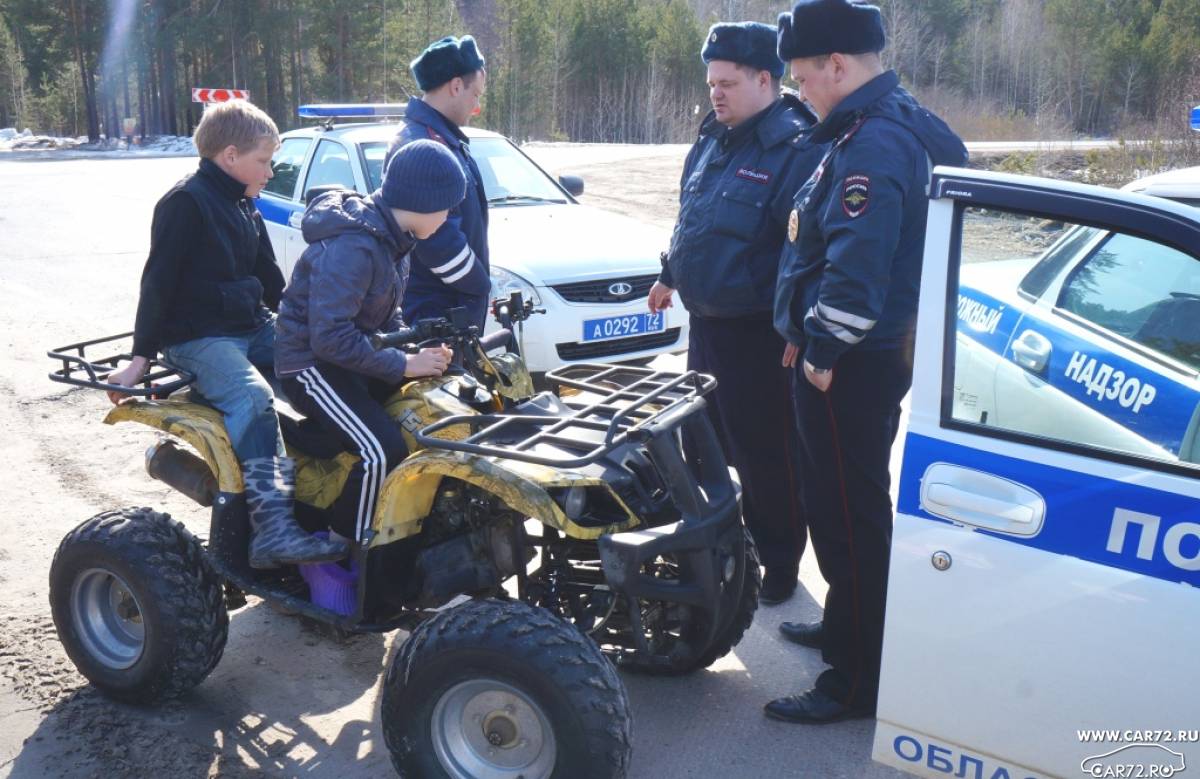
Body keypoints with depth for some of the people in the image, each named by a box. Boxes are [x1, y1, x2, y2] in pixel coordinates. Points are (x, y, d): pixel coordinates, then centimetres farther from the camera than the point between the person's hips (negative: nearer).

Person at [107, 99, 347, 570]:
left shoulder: (244, 208, 16)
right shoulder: (186, 202, -10)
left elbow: (268, 276, 25)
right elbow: (158, 282, -13)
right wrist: (142, 357, -14)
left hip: (253, 328, 9)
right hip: (197, 338, -8)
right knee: (253, 399, -33)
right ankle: (273, 528, -41)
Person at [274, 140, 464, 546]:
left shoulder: (391, 236, 4)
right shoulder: (352, 246, -26)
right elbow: (330, 337, -30)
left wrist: (416, 349, -3)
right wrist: (404, 364, -24)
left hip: (352, 356, 9)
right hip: (313, 365, -9)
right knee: (383, 450, -25)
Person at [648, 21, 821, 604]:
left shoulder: (796, 150, -16)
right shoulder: (711, 139, 11)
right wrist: (669, 276, 27)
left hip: (759, 333, -8)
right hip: (705, 322, 9)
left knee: (766, 453, 2)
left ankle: (778, 562, 19)